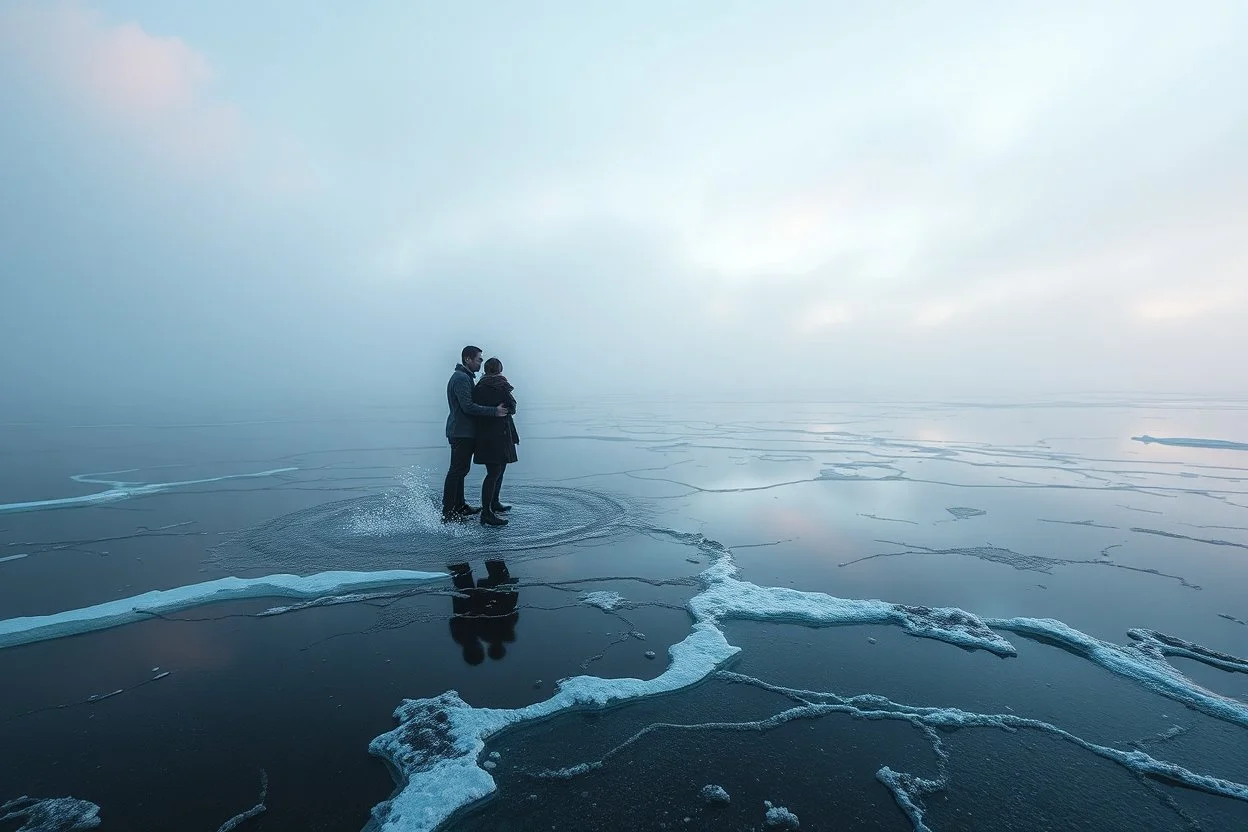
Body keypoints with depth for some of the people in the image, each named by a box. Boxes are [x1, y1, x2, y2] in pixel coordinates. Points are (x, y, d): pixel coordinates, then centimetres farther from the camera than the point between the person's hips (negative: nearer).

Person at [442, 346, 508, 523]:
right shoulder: (461, 378, -16)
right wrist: (494, 411, -24)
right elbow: (468, 407, -24)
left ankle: (460, 506, 28)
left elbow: (471, 403, 20)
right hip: (461, 433, -11)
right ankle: (448, 514, -4)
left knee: (461, 469, 17)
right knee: (456, 471, -8)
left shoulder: (465, 377, 19)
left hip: (464, 432, 11)